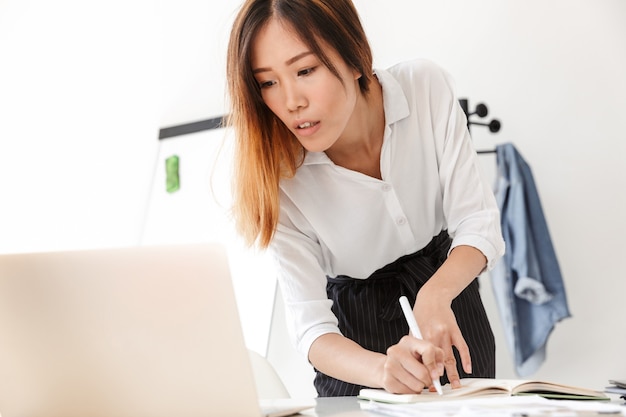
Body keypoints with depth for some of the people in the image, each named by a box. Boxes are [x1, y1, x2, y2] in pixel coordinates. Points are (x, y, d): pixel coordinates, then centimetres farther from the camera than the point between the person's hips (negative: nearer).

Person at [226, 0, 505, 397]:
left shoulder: (426, 87, -19)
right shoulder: (277, 174, -22)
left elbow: (477, 223, -16)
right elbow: (311, 326, -24)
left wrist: (436, 294, -37)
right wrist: (382, 369, -45)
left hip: (448, 292, 3)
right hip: (355, 339, -2)